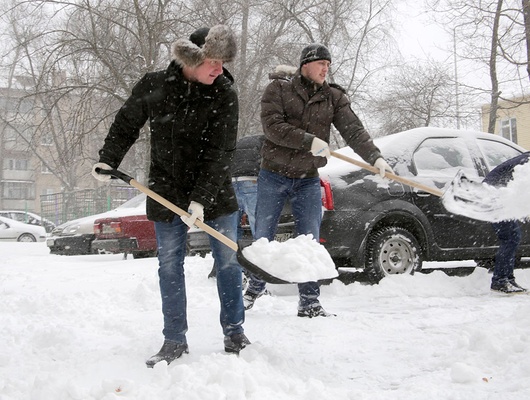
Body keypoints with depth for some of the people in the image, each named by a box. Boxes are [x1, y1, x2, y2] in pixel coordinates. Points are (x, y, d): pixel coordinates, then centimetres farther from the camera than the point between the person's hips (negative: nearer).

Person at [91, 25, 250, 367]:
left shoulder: (225, 93, -13)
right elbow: (126, 124, 9)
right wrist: (108, 160, 0)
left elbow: (221, 153, -18)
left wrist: (201, 199, -24)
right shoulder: (154, 86, -9)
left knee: (228, 260, 2)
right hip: (167, 192, 1)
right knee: (170, 265, 3)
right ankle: (175, 342, 13)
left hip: (215, 191, -1)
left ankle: (235, 334, 17)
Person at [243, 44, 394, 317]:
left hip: (308, 181, 2)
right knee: (263, 238, 6)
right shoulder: (278, 89, -5)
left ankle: (309, 302, 8)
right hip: (274, 176, -2)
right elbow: (272, 126, -19)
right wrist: (309, 141, -26)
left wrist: (374, 157, -21)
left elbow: (354, 130, -6)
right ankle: (255, 289, 27)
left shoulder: (334, 97, 4)